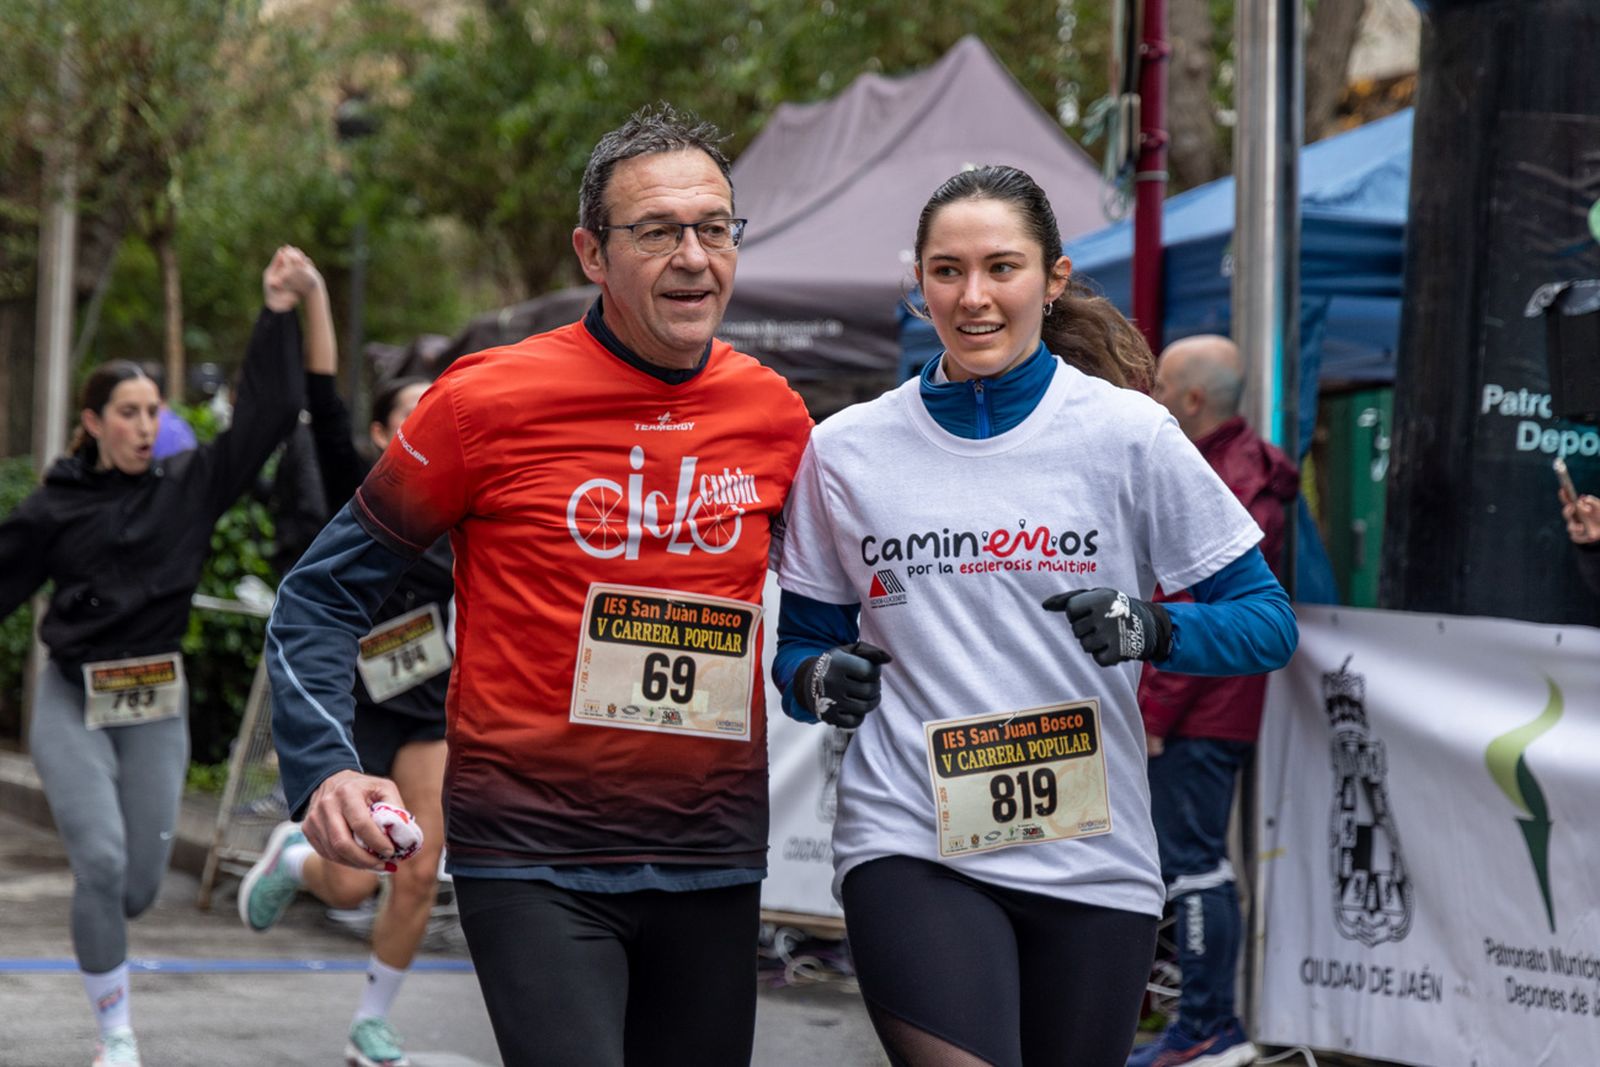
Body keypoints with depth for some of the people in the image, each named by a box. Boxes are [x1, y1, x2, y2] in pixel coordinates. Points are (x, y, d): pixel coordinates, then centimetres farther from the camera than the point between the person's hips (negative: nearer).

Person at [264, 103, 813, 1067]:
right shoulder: (489, 402, -7)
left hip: (715, 867, 5)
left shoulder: (775, 416, 5)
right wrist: (324, 769, -14)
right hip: (533, 865, -5)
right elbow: (326, 595, -1)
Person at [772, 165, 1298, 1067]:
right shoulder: (847, 451, 6)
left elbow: (1268, 621, 2)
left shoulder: (1125, 434, 1)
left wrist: (1152, 630, -17)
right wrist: (819, 680, -8)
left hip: (1091, 853, 1)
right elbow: (803, 640, 15)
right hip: (912, 846, -1)